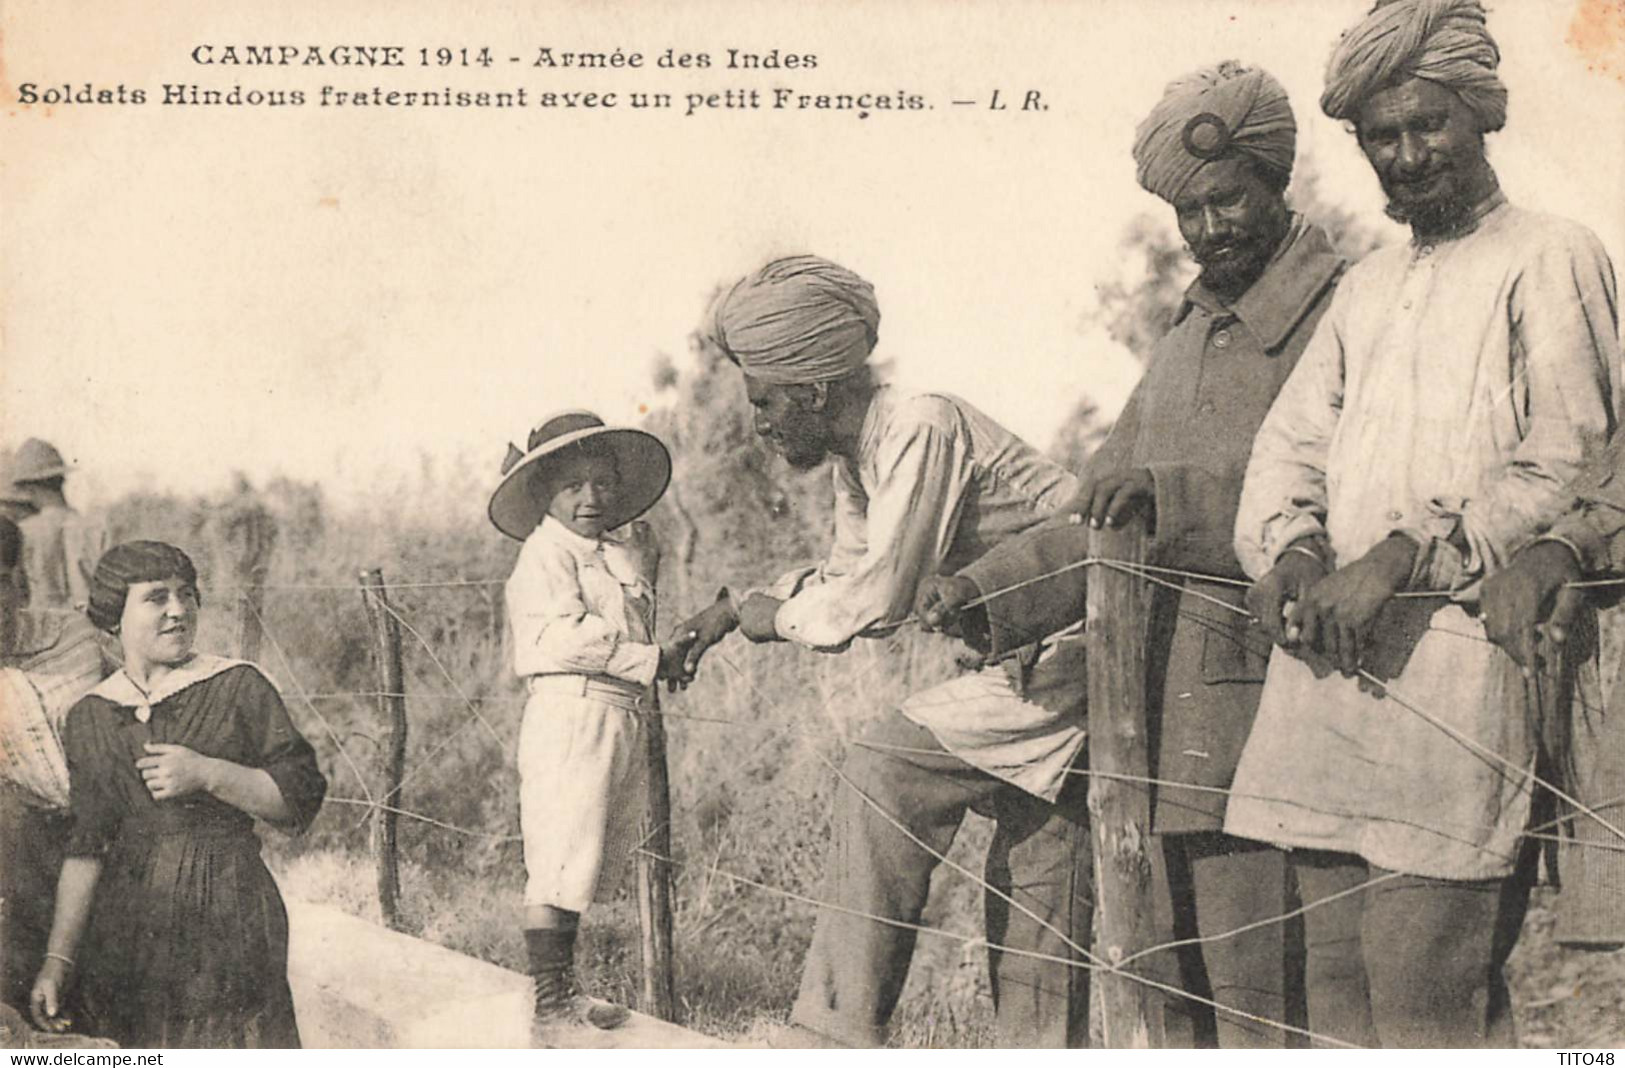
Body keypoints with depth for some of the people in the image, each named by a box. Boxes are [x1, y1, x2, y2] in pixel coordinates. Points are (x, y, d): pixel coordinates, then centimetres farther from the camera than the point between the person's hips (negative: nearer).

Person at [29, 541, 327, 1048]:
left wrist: (206, 774, -14)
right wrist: (59, 958, 3)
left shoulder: (239, 688, 1)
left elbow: (303, 798, -2)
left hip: (230, 926, -3)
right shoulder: (88, 718, 10)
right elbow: (87, 848, 10)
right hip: (125, 941, 3)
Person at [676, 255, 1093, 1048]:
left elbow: (878, 598, -23)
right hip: (1045, 653, 10)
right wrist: (738, 607, 18)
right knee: (1033, 874, 9)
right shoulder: (857, 458, 12)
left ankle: (838, 1031, -8)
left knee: (888, 766, -13)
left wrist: (778, 618, -6)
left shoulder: (921, 429, -19)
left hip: (1075, 647, -10)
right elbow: (849, 574, 27)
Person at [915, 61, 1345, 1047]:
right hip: (1163, 715, 8)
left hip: (1259, 702, -8)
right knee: (1164, 990, 10)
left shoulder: (1340, 315, -3)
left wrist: (1172, 497, -25)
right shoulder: (1191, 332, 22)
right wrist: (987, 589, 12)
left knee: (1258, 996, -8)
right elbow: (1106, 516, 25)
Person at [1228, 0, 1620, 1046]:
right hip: (1330, 658, 7)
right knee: (1336, 995, 6)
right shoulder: (1366, 284, 25)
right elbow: (1289, 439, 18)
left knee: (1424, 1001, -9)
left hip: (1453, 655, -6)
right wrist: (1291, 545, -3)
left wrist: (1406, 555, -15)